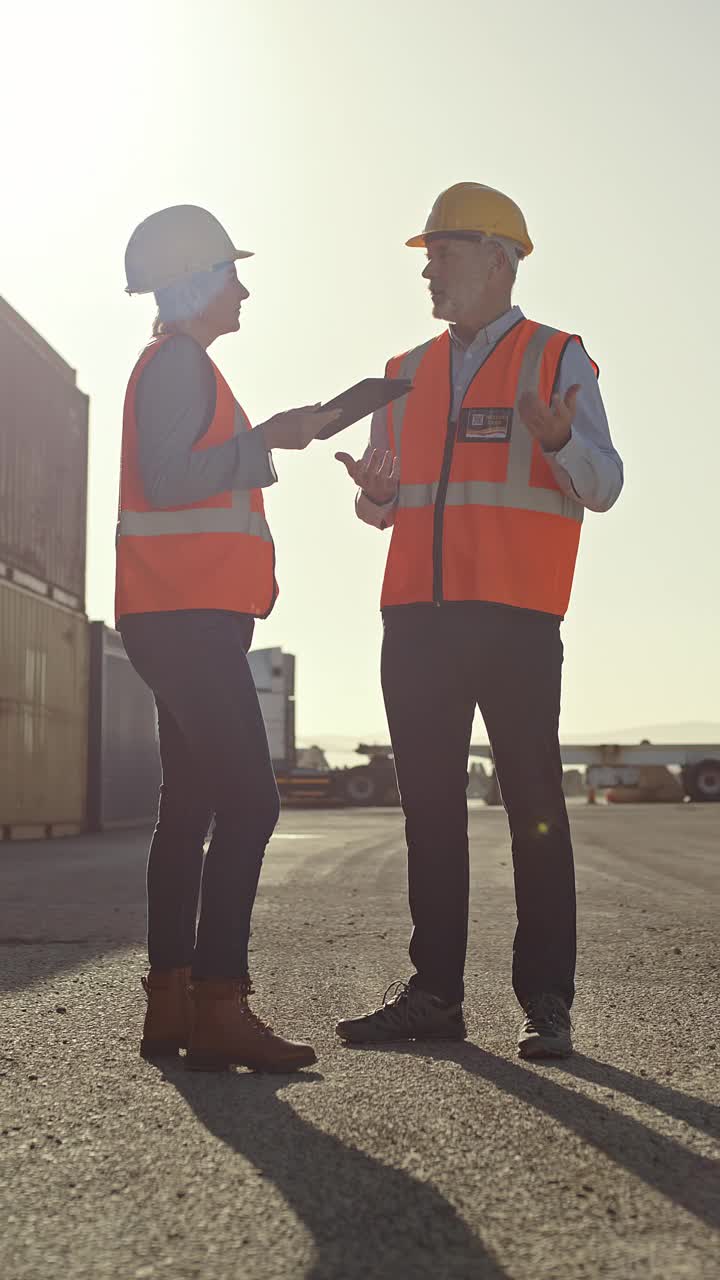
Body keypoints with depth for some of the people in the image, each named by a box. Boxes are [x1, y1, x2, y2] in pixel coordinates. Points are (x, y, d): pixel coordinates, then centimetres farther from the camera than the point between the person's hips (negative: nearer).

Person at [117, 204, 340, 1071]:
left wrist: (274, 437, 23)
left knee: (191, 803, 7)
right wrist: (267, 439, -14)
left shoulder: (179, 366, 26)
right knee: (248, 802, -16)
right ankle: (219, 1008, -17)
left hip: (185, 618, 11)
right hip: (189, 616, -11)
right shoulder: (177, 362, -7)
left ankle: (169, 1007, 9)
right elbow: (169, 479, -19)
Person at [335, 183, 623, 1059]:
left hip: (514, 621, -5)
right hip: (417, 618, 5)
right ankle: (434, 993, 14)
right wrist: (374, 491, -3)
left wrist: (558, 438, -24)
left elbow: (604, 485, -4)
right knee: (430, 807, 7)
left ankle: (547, 1003, 4)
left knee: (534, 807, -3)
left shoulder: (556, 359, 4)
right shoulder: (408, 374, 18)